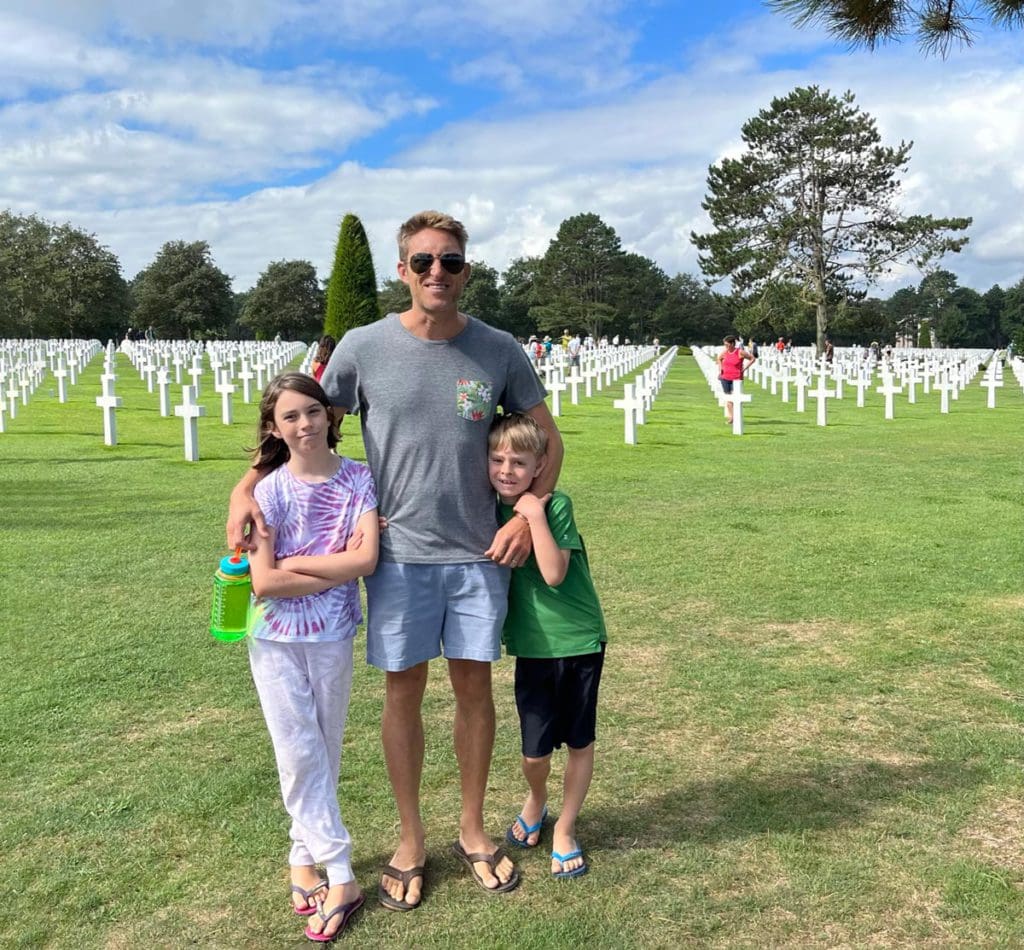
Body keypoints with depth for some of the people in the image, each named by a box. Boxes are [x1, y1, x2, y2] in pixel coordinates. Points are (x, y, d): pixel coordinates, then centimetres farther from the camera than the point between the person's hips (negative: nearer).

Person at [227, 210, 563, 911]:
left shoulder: (498, 351, -2)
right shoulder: (363, 347, -5)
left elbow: (547, 436, 8)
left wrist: (528, 514, -3)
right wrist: (246, 487, -9)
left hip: (479, 552, 1)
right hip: (400, 551, -1)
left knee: (474, 685, 11)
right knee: (404, 691, 8)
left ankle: (473, 830, 31)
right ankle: (410, 841, 27)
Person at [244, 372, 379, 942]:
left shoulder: (358, 479, -7)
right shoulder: (271, 489, -11)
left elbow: (367, 559, -18)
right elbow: (264, 582, -17)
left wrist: (297, 563, -16)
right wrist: (339, 568, -16)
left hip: (334, 634, 2)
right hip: (277, 638, -1)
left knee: (325, 750, 13)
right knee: (300, 751, 2)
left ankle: (306, 855, 31)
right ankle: (341, 877, 13)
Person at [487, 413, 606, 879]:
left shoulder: (556, 505, -13)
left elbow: (553, 574, -22)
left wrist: (535, 515, -25)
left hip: (579, 641, -2)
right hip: (531, 646, 3)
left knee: (579, 741, 10)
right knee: (535, 751, 4)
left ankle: (565, 829, 31)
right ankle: (536, 799, 38)